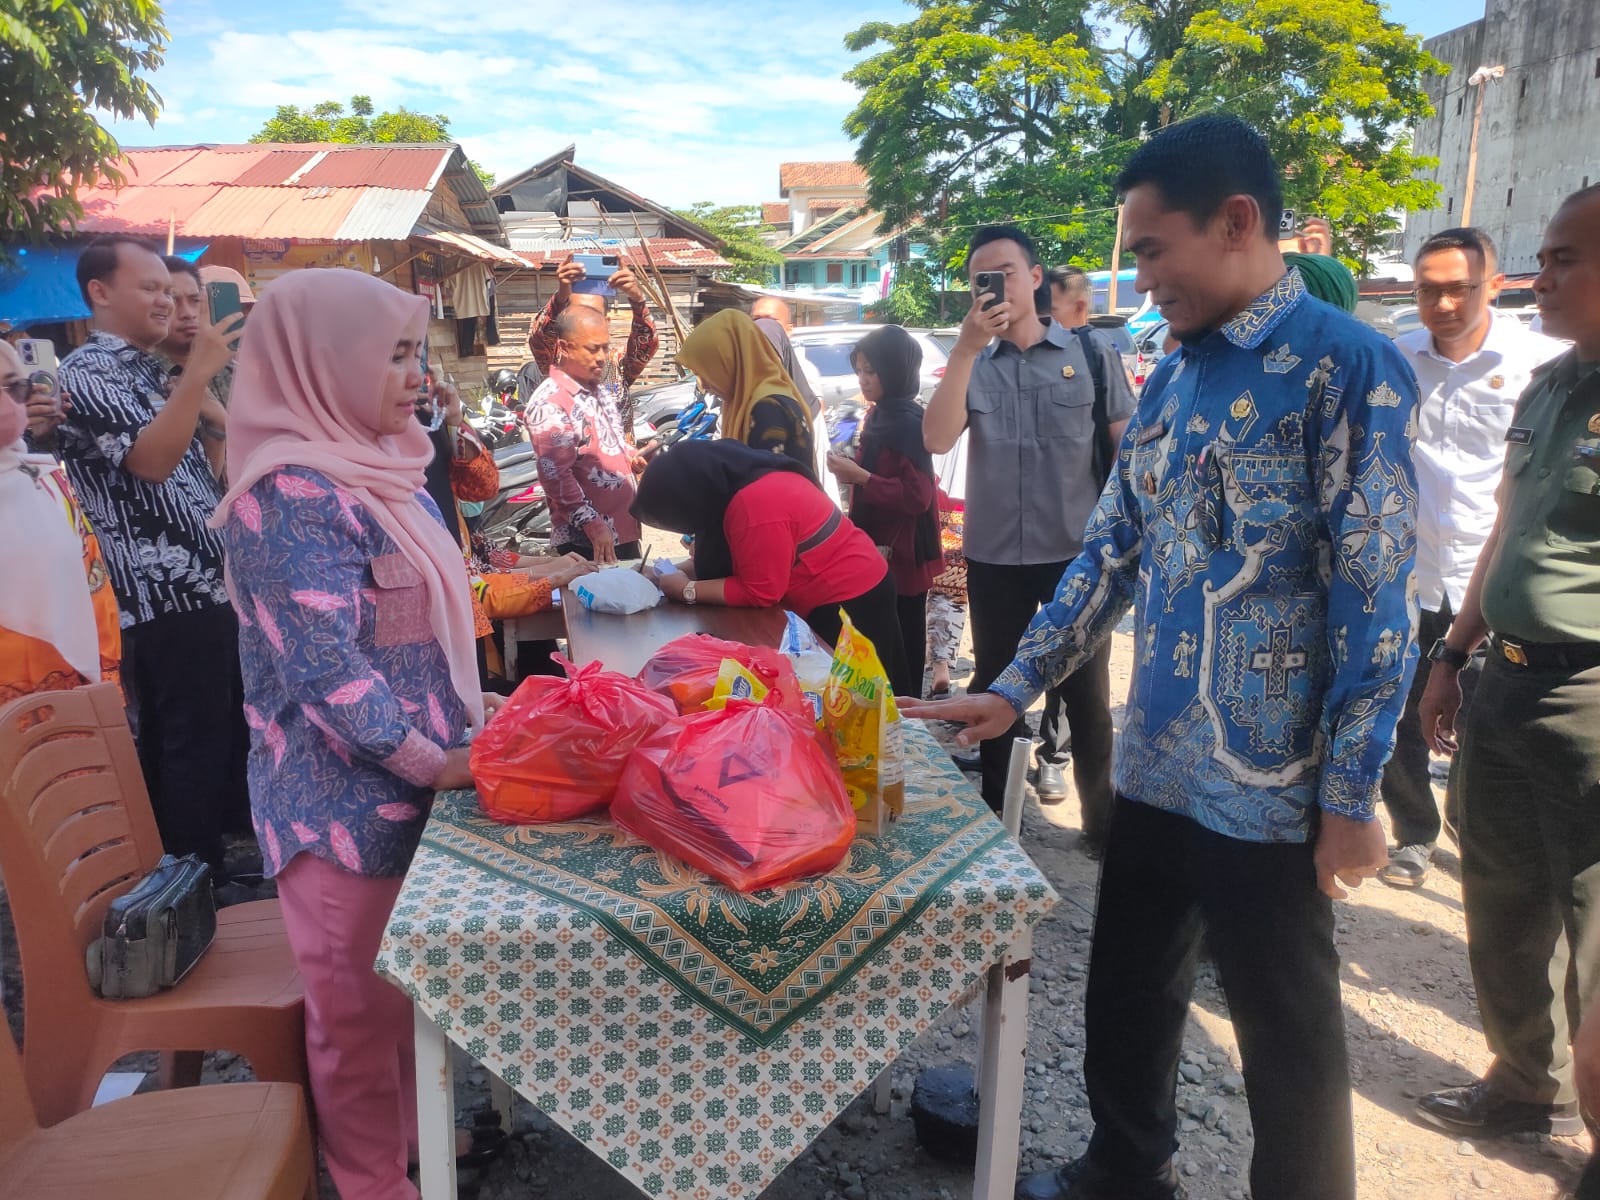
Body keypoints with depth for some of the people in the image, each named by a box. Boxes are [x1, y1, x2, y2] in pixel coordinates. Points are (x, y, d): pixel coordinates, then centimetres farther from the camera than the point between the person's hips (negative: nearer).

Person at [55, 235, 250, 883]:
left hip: (213, 584, 9)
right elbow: (152, 459, -23)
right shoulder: (84, 373, -9)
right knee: (188, 744, -1)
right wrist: (199, 371, -23)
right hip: (167, 597, -9)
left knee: (227, 731, 16)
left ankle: (229, 853, 29)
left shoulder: (149, 371, 18)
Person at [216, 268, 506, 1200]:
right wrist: (437, 763, -21)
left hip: (410, 780, 9)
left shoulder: (380, 471, 9)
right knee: (363, 1002, 8)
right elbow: (327, 672, -24)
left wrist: (469, 706, 10)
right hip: (353, 796, -9)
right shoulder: (293, 498, -21)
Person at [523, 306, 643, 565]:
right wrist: (593, 524, -25)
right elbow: (556, 475, -23)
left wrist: (631, 458, 8)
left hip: (624, 530, 9)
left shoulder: (594, 391, 13)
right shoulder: (550, 404, -17)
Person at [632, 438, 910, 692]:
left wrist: (687, 590, -18)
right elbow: (722, 554, 12)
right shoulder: (730, 480, 0)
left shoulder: (757, 505, -32)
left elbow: (760, 593, -26)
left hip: (849, 602, -10)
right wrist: (684, 570, -3)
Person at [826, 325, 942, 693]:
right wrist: (853, 471, 8)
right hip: (879, 545, 9)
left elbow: (917, 496, -23)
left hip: (901, 552, -9)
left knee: (903, 639, 0)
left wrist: (859, 476, -21)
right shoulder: (880, 415, 11)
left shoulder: (908, 422, -17)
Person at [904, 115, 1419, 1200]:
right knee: (1125, 1002, 21)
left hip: (1272, 788, -7)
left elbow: (1377, 597, -14)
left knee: (1289, 1039, 11)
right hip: (1155, 768, 7)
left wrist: (1352, 796, -14)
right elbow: (1112, 551, 13)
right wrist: (1017, 688, 9)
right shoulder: (1174, 379, 10)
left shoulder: (1348, 365, -12)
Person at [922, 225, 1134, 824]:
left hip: (1078, 555, -2)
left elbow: (1129, 452, 0)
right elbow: (937, 440, -12)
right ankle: (993, 817, 31)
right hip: (993, 557, 2)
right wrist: (966, 349, -17)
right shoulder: (971, 365, 4)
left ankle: (1102, 820, 26)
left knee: (1086, 693, 9)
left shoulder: (1092, 354, -1)